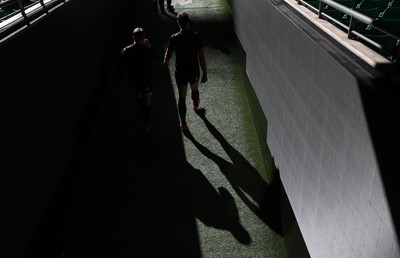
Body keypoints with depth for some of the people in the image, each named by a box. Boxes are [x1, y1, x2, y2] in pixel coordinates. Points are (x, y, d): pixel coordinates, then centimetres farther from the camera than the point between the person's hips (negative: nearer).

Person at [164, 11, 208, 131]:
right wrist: (205, 74, -2)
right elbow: (202, 57, -12)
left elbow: (168, 56, -7)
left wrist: (166, 61, 18)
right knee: (195, 89, 31)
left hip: (180, 73, -1)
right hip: (194, 72, 2)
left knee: (182, 98, 9)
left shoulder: (174, 38, -16)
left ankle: (183, 124, 13)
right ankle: (195, 105, 61)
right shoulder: (197, 36, -15)